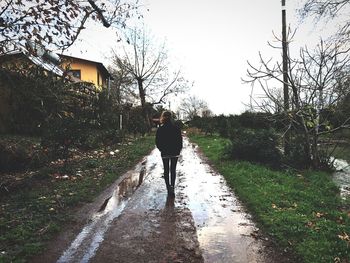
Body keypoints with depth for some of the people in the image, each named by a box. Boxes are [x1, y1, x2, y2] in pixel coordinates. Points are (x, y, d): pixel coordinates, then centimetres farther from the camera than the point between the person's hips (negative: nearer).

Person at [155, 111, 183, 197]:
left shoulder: (160, 129, -7)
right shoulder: (176, 128, -6)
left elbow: (157, 142, -3)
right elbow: (180, 141, -3)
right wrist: (178, 150, 8)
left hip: (164, 153, 0)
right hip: (175, 153, 0)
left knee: (166, 170, 12)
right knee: (173, 170, 10)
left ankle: (168, 187, 13)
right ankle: (172, 186, 0)